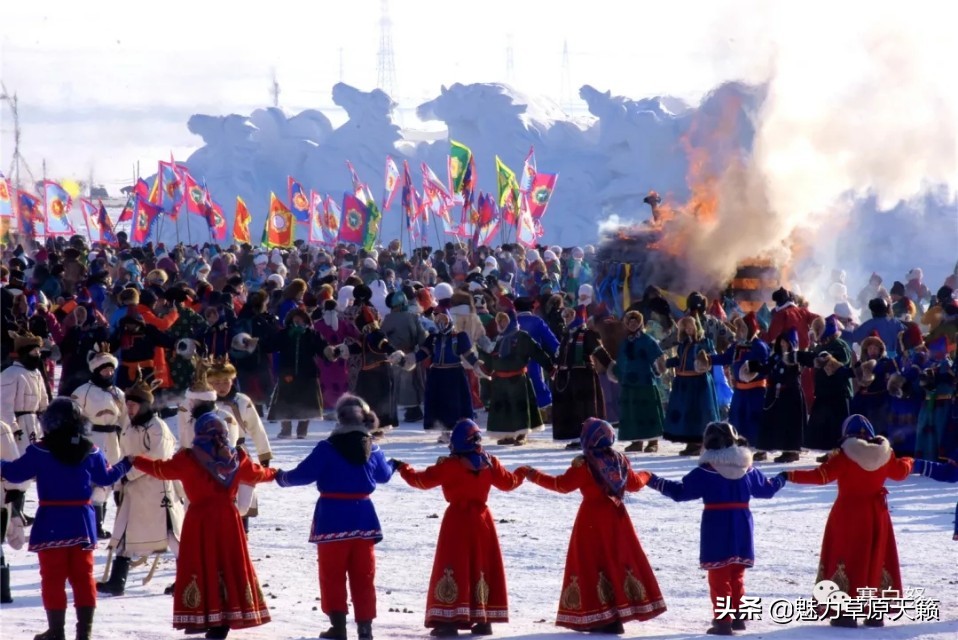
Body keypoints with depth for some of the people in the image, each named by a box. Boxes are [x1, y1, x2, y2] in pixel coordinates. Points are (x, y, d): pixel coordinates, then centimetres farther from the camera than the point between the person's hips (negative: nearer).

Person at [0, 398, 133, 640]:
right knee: (83, 575, 9)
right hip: (82, 523, 4)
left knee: (53, 577, 2)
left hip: (51, 524, -4)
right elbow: (106, 477, 16)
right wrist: (125, 465, 36)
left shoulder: (40, 451, -10)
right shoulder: (91, 451, 2)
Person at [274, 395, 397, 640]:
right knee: (363, 575, 9)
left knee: (332, 574, 4)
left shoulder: (327, 448, -13)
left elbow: (304, 474, -12)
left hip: (333, 518, -4)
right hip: (363, 517, 4)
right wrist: (392, 465, 46)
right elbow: (384, 475, 22)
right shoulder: (373, 451, 3)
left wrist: (282, 478, 8)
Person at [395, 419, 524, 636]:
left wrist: (404, 470, 6)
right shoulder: (489, 463, 3)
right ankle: (483, 619, 11)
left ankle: (448, 619, -11)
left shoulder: (449, 465, -11)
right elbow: (507, 482, 15)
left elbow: (424, 480, -10)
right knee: (483, 567, 10)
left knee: (453, 568, -4)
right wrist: (521, 475, 37)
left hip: (457, 520, -4)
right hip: (481, 519, 4)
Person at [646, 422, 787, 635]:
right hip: (741, 531, 5)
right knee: (736, 575, 19)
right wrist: (782, 479, 42)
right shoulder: (747, 470, 6)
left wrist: (655, 482, -2)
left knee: (719, 577, -2)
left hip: (716, 533, -5)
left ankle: (723, 621, -7)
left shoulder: (705, 473, -11)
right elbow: (766, 488, 21)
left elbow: (680, 491, -11)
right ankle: (738, 616, 25)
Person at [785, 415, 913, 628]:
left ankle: (846, 612, -4)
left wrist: (792, 476, -10)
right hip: (876, 515, 4)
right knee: (876, 560, 11)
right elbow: (900, 472, 17)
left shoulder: (845, 456, -14)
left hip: (848, 514, -4)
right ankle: (875, 613, 13)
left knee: (845, 559, 1)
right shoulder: (884, 453, 1)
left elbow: (821, 475, -18)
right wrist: (908, 462, 40)